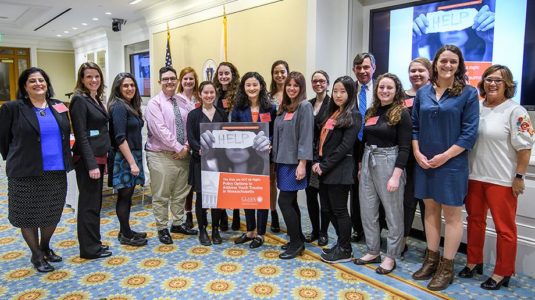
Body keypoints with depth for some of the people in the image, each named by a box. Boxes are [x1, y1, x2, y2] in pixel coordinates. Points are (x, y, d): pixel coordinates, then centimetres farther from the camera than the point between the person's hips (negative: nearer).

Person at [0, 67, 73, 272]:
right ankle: (37, 255, 25)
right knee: (29, 214, 8)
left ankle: (45, 247, 36)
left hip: (57, 172, 4)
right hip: (27, 173, -4)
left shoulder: (59, 107, 6)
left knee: (52, 213, 14)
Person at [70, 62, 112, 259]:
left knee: (95, 202, 15)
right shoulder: (79, 100, -12)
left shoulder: (96, 99, 13)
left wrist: (102, 160, 16)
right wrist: (91, 164, -21)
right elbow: (81, 135, -17)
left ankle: (93, 243, 27)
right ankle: (90, 249, 11)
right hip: (87, 159, -9)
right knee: (89, 204, 0)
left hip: (99, 157, 9)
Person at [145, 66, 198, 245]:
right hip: (161, 155, -5)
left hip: (183, 154, 5)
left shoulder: (184, 102, 8)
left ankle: (177, 224, 29)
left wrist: (186, 147, -9)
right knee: (161, 195, 3)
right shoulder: (154, 103, -7)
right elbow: (161, 130, -17)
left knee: (181, 193, 14)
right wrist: (178, 148, -16)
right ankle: (162, 229, 17)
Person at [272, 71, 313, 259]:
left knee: (284, 202, -7)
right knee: (290, 202, 12)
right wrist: (275, 158, 13)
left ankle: (296, 243, 7)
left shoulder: (305, 106, -9)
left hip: (294, 162, -8)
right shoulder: (284, 108, 14)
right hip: (282, 161, 8)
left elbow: (306, 137, -15)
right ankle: (298, 239, 24)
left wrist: (302, 164, -19)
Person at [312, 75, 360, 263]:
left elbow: (345, 146, -15)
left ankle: (345, 250, 17)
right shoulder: (331, 113, 16)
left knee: (339, 209, 1)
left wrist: (324, 166, -14)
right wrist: (317, 162, -1)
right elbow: (321, 139, 14)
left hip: (339, 170, -8)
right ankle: (343, 242, 31)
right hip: (324, 169, 8)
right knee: (327, 208, 13)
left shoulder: (353, 116, -7)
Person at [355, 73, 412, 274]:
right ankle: (373, 251, 26)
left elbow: (404, 148, -12)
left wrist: (396, 175, -19)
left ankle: (391, 257, 19)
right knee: (367, 211, 11)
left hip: (389, 163, -6)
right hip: (368, 162, 6)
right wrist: (360, 165, 12)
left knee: (393, 213, 6)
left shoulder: (401, 113, -7)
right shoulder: (371, 112, 10)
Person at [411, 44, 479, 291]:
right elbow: (414, 126, 9)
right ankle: (431, 259, 27)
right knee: (431, 210, 13)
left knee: (451, 214, 4)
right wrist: (417, 153, -5)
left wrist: (445, 156, -15)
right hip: (424, 162, 4)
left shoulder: (468, 93, -3)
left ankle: (447, 267, 16)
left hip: (452, 163, -4)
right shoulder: (423, 92, 8)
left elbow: (470, 132, -8)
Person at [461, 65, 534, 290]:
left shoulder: (515, 111, -8)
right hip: (474, 176, 5)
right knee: (475, 220, 16)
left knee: (504, 228, 5)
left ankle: (502, 273, 18)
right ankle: (474, 262, 31)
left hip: (502, 180, -5)